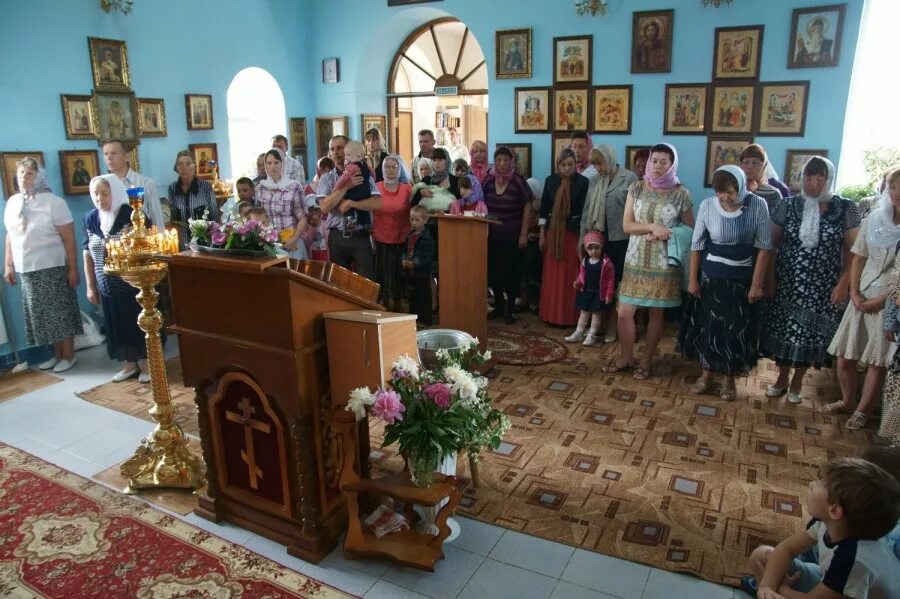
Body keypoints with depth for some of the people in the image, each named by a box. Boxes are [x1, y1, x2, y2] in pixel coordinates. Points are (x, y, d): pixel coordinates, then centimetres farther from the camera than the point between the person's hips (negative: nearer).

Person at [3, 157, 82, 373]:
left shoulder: (53, 202, -8)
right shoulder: (12, 202, 8)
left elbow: (68, 238, -10)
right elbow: (10, 235, 14)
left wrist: (73, 269, -12)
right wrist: (9, 265, 11)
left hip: (51, 267, -5)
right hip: (25, 269, 6)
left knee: (60, 312, 0)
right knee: (41, 314, 10)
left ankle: (69, 356, 11)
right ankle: (57, 354, 21)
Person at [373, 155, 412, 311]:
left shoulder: (407, 189, 3)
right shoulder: (376, 188, 1)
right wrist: (371, 236, 0)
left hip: (401, 239, 1)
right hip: (380, 239, -1)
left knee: (398, 273, 4)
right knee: (382, 273, 1)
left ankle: (396, 304, 17)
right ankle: (383, 303, 12)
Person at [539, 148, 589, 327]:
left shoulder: (582, 182, -5)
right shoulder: (550, 180, 3)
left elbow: (584, 210, -6)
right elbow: (544, 208, 6)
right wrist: (541, 235, 3)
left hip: (573, 232, -3)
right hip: (553, 232, 3)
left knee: (570, 275, 1)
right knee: (551, 275, 7)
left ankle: (569, 316, 10)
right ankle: (551, 314, 17)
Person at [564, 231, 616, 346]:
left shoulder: (606, 262, -15)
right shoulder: (585, 261, 0)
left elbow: (610, 279, -12)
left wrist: (609, 294, -14)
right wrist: (577, 282, -7)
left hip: (599, 293, -5)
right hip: (585, 291, 5)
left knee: (596, 314, 6)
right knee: (584, 313, 14)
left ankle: (592, 336, 15)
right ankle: (578, 334, 22)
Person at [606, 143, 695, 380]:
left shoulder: (681, 194, -3)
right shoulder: (636, 188, 1)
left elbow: (690, 230, 3)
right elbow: (626, 225, -3)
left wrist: (664, 235, -12)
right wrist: (653, 227, -17)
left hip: (663, 264, -2)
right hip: (635, 261, 2)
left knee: (656, 314, 8)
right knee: (624, 312, 2)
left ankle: (646, 361, 24)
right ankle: (625, 357, 23)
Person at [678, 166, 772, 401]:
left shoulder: (758, 205, -11)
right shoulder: (708, 205, -8)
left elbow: (764, 247, -8)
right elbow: (697, 245, -1)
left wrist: (757, 283, -10)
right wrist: (693, 279, -2)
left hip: (742, 279, -1)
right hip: (711, 276, 1)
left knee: (736, 331, 8)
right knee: (707, 326, 9)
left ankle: (729, 380, 25)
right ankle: (706, 376, 26)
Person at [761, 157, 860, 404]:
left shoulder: (845, 209, -4)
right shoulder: (788, 205, -1)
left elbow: (852, 250, -1)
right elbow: (772, 244, 3)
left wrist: (844, 283, -7)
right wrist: (770, 278, -1)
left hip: (823, 287, -1)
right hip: (788, 283, 1)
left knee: (811, 333, 7)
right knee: (784, 330, 6)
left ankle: (797, 382, 26)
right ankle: (782, 378, 27)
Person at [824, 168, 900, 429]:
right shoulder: (874, 219, 3)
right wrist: (854, 293, -2)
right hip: (862, 297, 4)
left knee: (877, 361, 6)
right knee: (844, 357, 9)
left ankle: (862, 410, 23)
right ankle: (847, 401, 32)